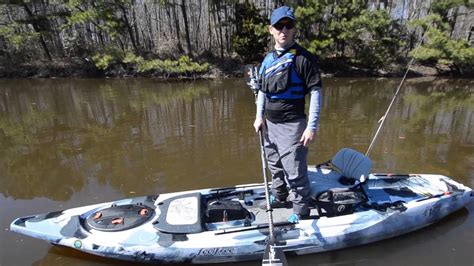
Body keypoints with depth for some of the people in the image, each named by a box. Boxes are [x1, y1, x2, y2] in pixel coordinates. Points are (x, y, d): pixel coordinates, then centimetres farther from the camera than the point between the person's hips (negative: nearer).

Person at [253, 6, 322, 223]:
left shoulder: (303, 58, -11)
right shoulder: (268, 59, 9)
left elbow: (315, 92, -13)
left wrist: (312, 126, -17)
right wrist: (259, 116, 9)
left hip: (291, 125, -7)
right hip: (270, 123, 7)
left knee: (294, 170, -1)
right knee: (274, 165, 22)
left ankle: (300, 210, 20)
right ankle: (279, 196, 44)